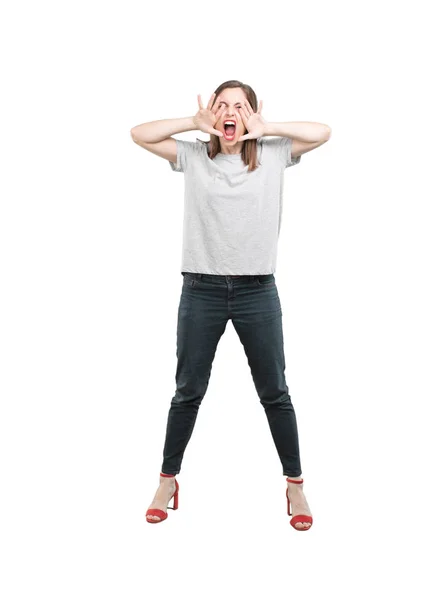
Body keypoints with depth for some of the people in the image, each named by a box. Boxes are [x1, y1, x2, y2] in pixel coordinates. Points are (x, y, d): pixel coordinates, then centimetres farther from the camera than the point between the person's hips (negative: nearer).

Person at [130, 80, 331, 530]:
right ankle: (167, 482, 28)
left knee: (274, 392, 10)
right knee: (188, 391, 12)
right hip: (200, 290, 1)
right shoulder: (193, 156, 5)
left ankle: (295, 484, 26)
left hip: (257, 291, 0)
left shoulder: (273, 155, 4)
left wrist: (264, 129, -7)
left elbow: (322, 133, -4)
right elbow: (139, 134, 0)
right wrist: (195, 122, -7)